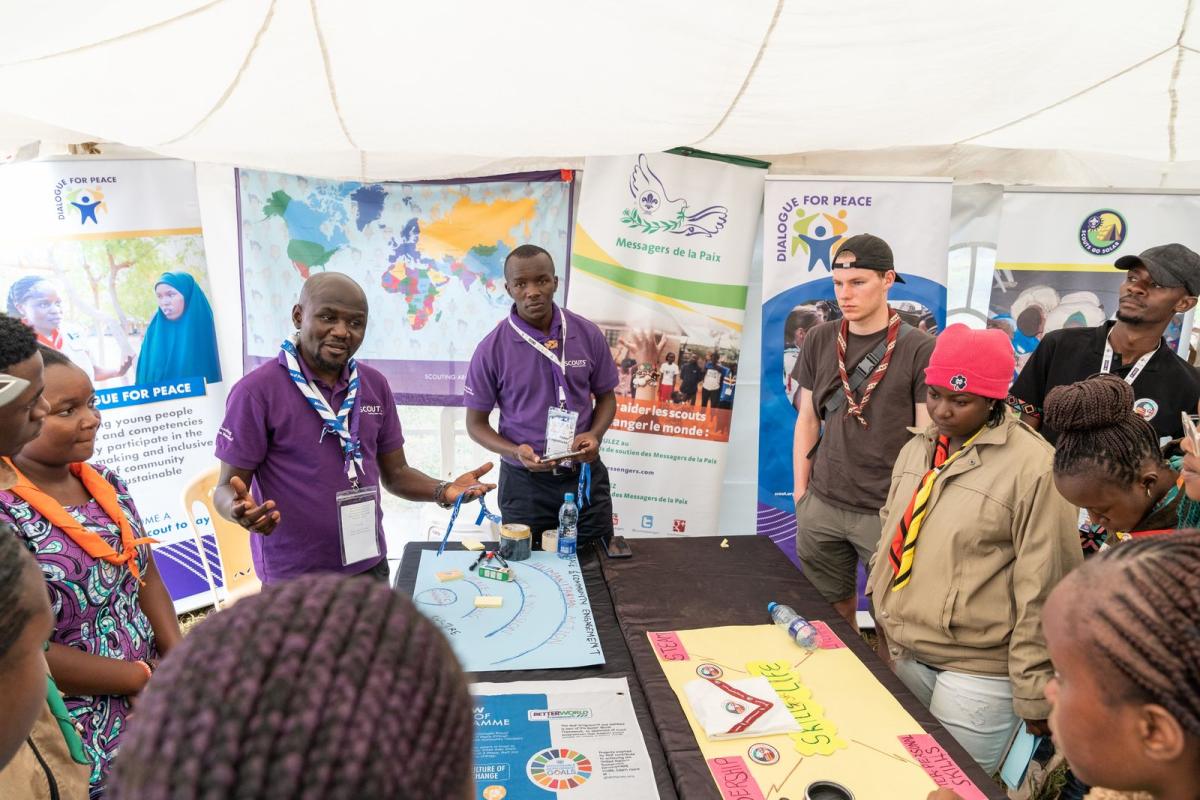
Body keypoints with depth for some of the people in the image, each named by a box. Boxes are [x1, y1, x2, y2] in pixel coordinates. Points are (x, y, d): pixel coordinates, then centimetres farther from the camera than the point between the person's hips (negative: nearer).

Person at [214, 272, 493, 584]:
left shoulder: (375, 385, 1)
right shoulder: (256, 391, -14)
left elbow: (395, 473, 6)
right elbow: (227, 488, -10)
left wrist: (443, 491, -12)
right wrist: (239, 509, -33)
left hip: (369, 566, 5)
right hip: (294, 578, -4)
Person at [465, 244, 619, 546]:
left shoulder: (588, 335, -4)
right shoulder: (492, 349, -9)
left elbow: (606, 396, 9)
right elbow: (476, 423, -2)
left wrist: (595, 435, -11)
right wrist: (515, 452, -19)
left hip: (585, 475, 2)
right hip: (524, 482, -2)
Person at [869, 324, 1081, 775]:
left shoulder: (1034, 467, -17)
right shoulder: (917, 448, 5)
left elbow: (1042, 590, -14)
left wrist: (1032, 692, -10)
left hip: (977, 672, -6)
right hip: (900, 649, 6)